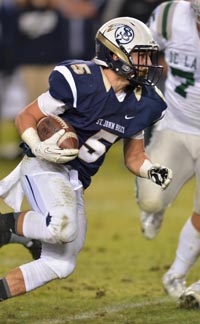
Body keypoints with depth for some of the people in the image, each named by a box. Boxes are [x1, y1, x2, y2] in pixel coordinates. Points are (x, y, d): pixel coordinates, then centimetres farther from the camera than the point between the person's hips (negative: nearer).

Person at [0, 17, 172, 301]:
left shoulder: (140, 103, 4)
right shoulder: (80, 82, -17)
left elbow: (133, 158, 15)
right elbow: (25, 117, -8)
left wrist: (152, 171, -7)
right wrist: (39, 148, -26)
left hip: (75, 184, 8)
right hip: (45, 167, -8)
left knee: (60, 265, 8)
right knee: (63, 228, -34)